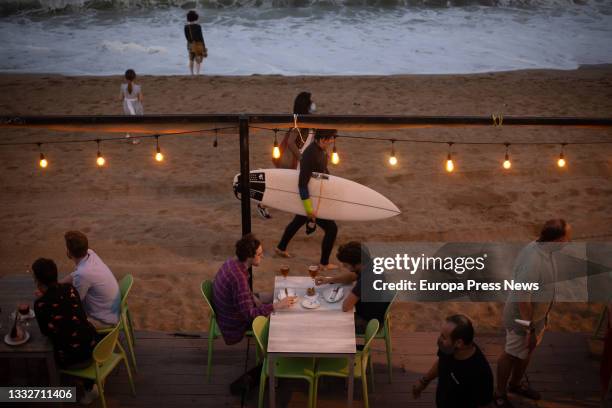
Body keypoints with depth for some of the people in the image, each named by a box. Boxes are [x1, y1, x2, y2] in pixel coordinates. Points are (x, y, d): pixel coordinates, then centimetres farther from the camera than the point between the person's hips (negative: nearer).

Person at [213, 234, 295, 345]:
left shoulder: (232, 263, -9)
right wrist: (277, 305, -31)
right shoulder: (239, 278, -36)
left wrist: (255, 299, -3)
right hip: (234, 325, -8)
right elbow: (249, 314, -33)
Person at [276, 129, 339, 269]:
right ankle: (324, 263, 11)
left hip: (315, 196, 10)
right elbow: (302, 183, -31)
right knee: (331, 228, -4)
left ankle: (280, 248, 48)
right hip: (309, 199, -10)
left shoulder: (322, 150, -2)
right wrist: (309, 208, -29)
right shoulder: (310, 155, -30)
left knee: (297, 222, 27)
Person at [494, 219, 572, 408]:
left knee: (526, 352, 27)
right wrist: (530, 329, -22)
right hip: (522, 318, -9)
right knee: (512, 355, 12)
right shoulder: (533, 263, -37)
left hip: (537, 314, 9)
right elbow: (522, 299, -31)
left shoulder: (538, 247, -7)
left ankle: (516, 384, 50)